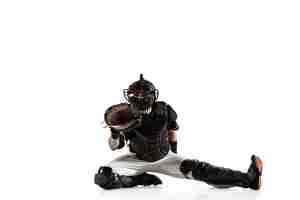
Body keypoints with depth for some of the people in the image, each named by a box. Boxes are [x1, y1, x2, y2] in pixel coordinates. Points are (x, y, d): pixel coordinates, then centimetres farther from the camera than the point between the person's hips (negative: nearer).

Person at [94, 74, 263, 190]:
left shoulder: (163, 110, -21)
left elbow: (172, 129, 3)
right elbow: (114, 146, -9)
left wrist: (174, 152, 16)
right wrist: (115, 134, -33)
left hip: (164, 158, 0)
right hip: (137, 159, 1)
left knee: (197, 169, -23)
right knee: (103, 178, -23)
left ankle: (248, 179, -22)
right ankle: (141, 179, -8)